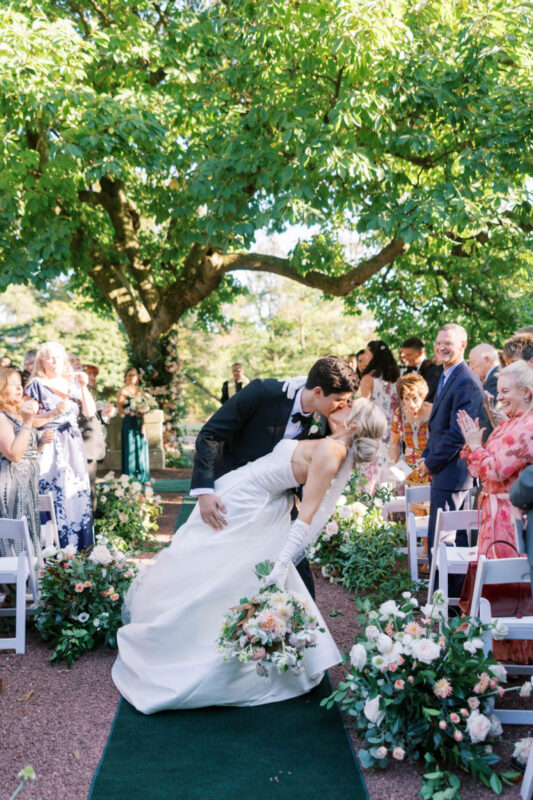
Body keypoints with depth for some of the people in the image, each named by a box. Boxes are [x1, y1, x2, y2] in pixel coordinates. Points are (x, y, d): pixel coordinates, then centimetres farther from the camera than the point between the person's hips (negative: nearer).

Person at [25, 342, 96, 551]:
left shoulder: (73, 383, 12)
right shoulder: (36, 386, -2)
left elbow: (90, 412, 5)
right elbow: (30, 421, -8)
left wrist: (83, 387, -5)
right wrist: (54, 413, -20)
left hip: (74, 446, 5)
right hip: (50, 448, -5)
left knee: (77, 492, 4)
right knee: (55, 493, -8)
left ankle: (80, 544, 13)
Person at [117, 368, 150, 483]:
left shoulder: (139, 390, 14)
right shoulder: (123, 391, -4)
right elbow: (119, 409, -9)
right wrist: (132, 413, -21)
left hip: (139, 422, 6)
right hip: (129, 423, -6)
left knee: (141, 448, 6)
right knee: (131, 449, -6)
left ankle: (142, 477, 13)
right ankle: (130, 478, -1)